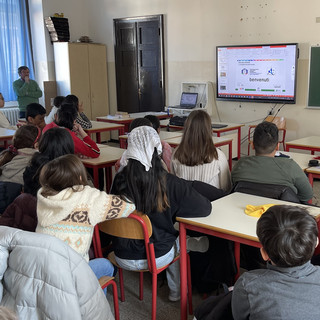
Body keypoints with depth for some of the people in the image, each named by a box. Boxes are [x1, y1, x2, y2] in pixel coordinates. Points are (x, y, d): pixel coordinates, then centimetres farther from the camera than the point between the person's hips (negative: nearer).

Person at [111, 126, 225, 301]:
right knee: (178, 239, 31)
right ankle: (176, 291, 45)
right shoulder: (169, 183, -24)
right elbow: (204, 208, -20)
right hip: (158, 258, -2)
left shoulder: (120, 179, -17)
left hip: (123, 258, 2)